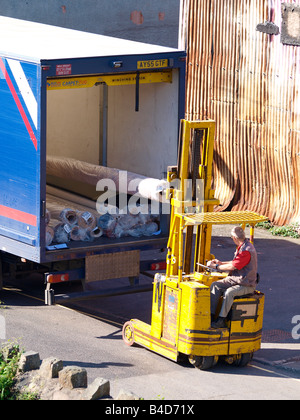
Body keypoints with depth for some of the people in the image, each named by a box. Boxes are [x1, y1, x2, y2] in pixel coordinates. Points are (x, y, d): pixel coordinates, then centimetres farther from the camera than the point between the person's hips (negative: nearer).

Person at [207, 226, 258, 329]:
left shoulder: (247, 250, -22)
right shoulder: (241, 247, 11)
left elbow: (233, 266, -24)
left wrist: (215, 266, -14)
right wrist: (221, 263, 27)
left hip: (247, 285, -10)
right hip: (235, 280, 10)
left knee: (229, 292, -33)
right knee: (215, 285, -5)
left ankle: (221, 320, -24)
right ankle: (211, 315, -10)